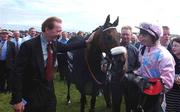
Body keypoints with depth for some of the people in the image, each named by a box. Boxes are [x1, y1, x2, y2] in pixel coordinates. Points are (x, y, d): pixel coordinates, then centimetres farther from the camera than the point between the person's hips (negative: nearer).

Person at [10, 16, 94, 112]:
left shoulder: (54, 44, -1)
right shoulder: (29, 46, -21)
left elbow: (68, 47, 19)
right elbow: (18, 73, -20)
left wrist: (87, 41, 13)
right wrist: (17, 100, -22)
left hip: (49, 90, 6)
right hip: (32, 94, -6)